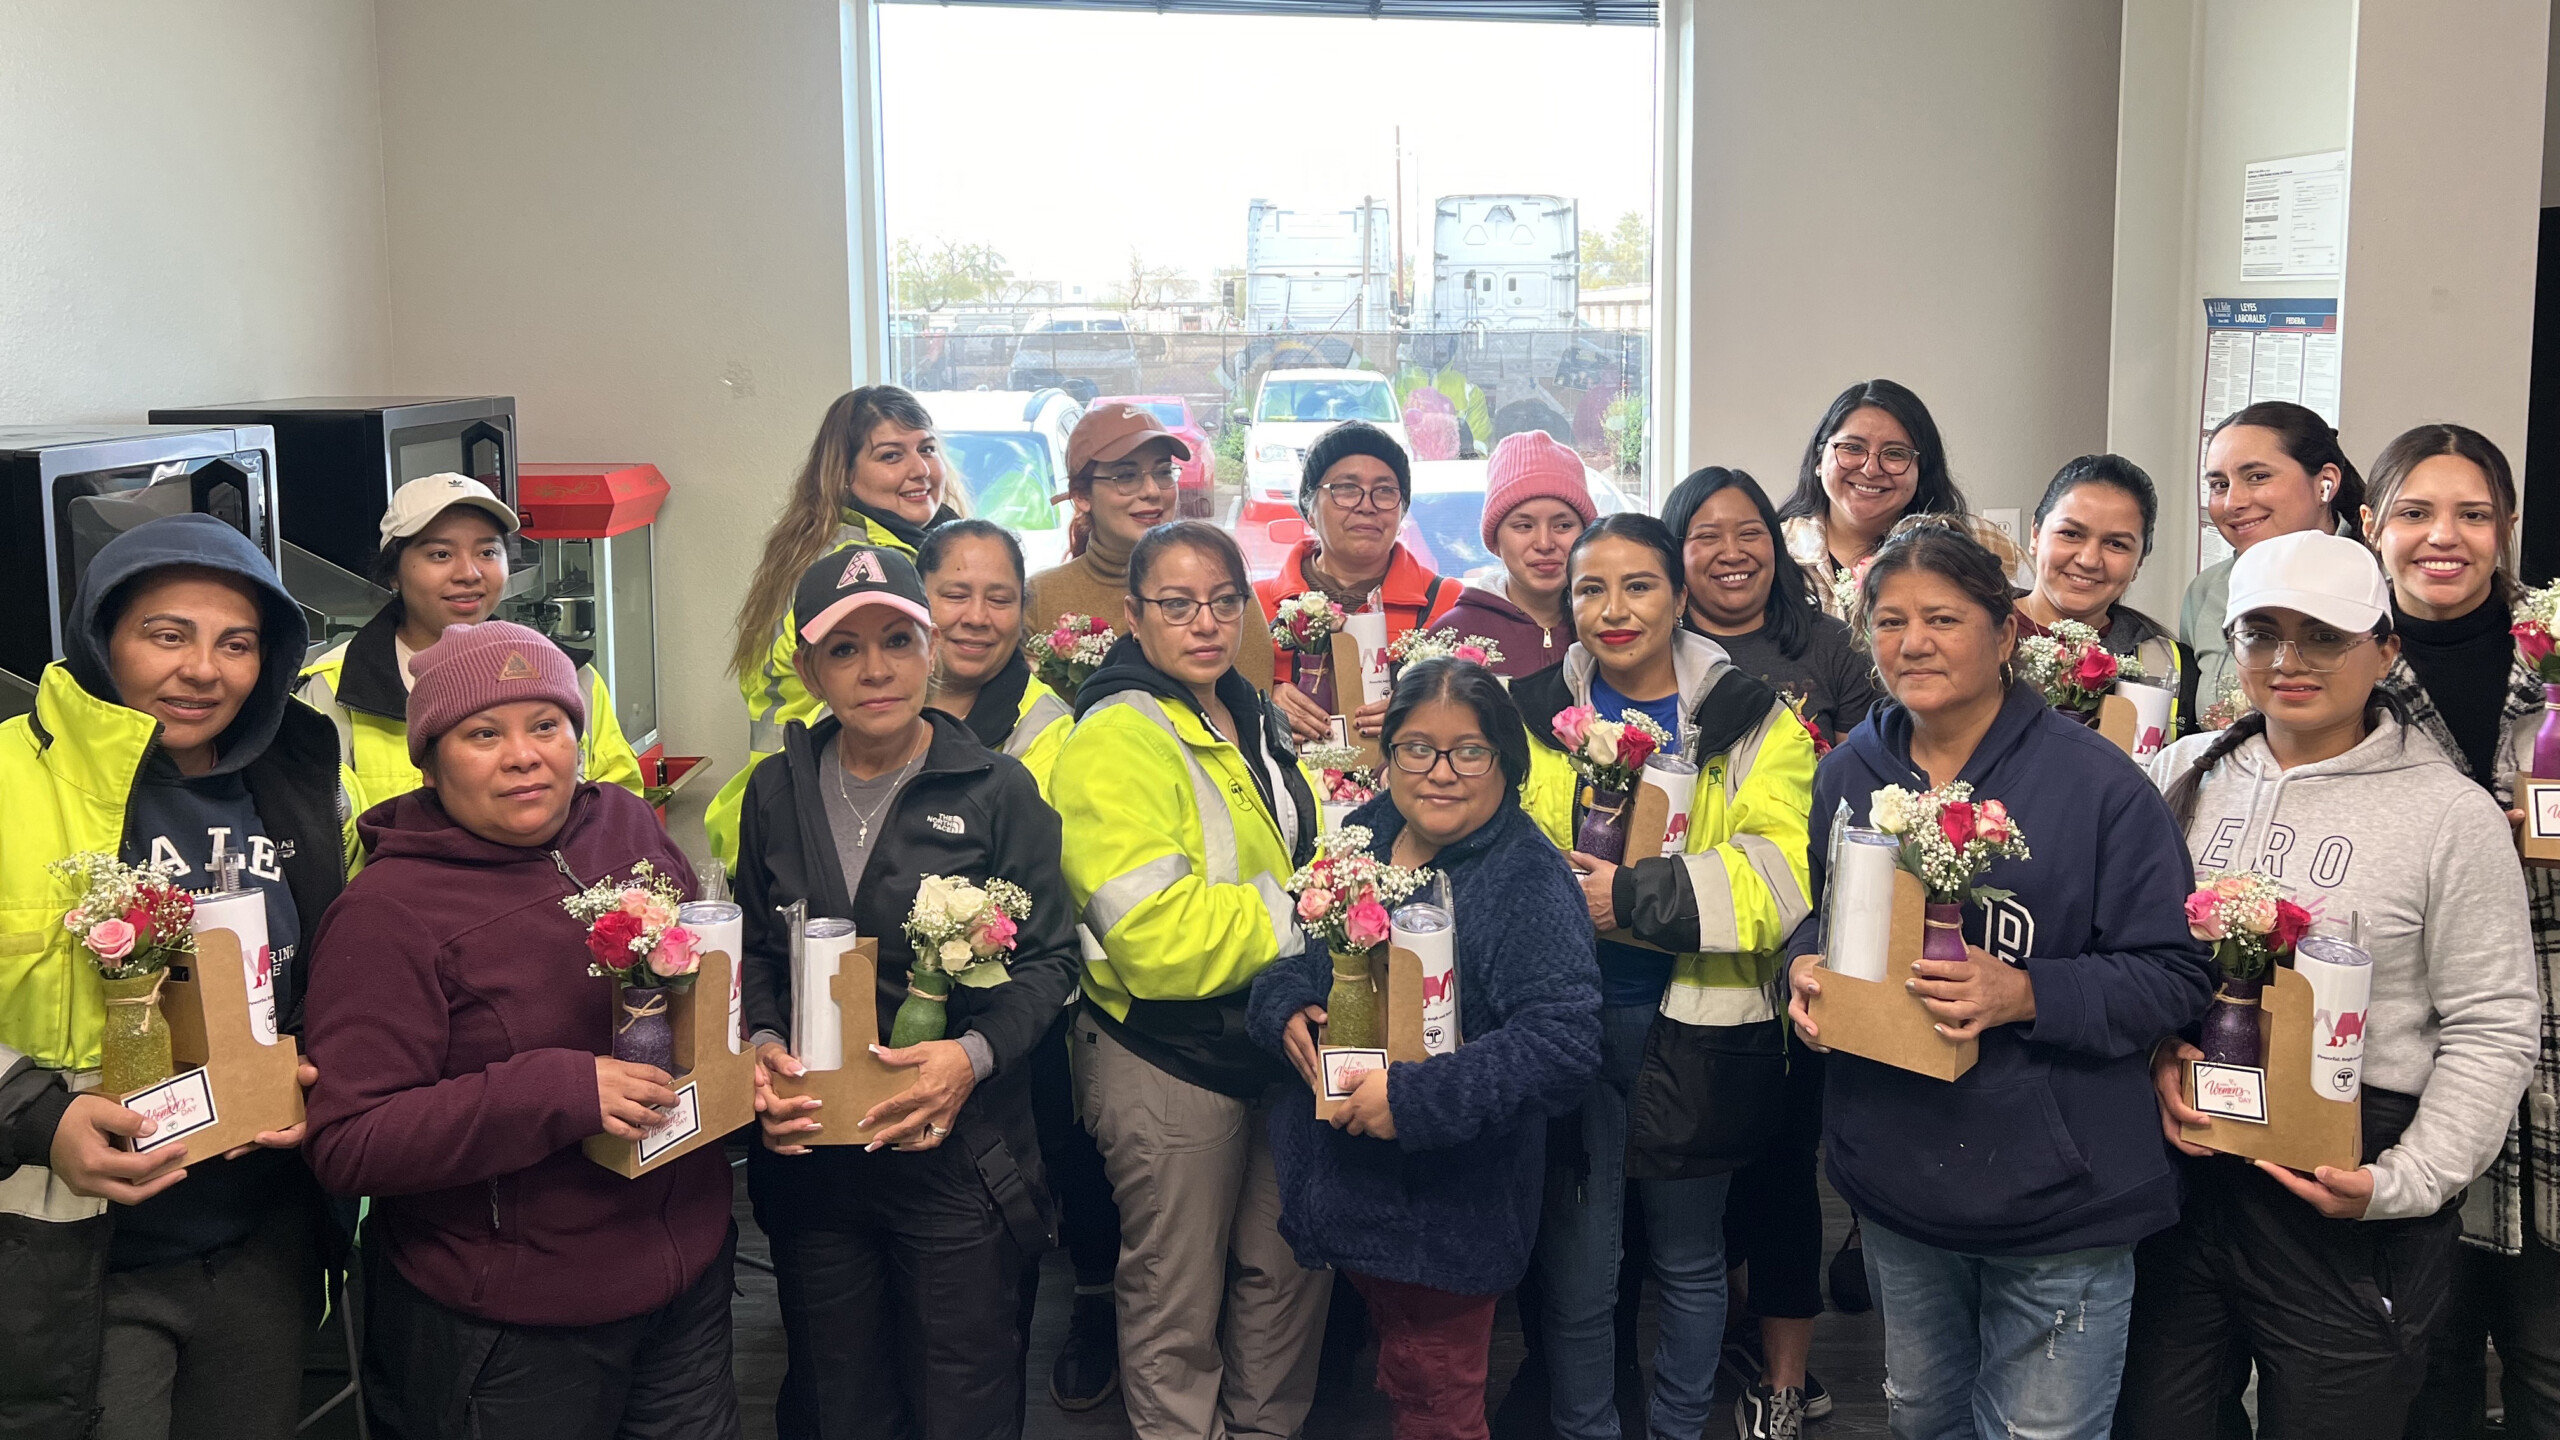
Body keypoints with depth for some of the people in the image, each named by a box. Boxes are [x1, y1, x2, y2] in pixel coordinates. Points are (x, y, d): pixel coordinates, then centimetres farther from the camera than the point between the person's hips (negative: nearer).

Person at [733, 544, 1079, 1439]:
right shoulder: (777, 792, 5)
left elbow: (1048, 958, -5)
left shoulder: (996, 789, -5)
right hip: (810, 1154, 3)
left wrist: (975, 1053, -21)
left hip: (959, 1156, -3)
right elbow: (753, 949, 12)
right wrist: (762, 1042, -7)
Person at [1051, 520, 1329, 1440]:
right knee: (1180, 1305, 8)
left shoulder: (1249, 721, 9)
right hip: (1168, 1062, -8)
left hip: (1269, 1039, 8)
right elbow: (1158, 940, -25)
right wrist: (1298, 916, -16)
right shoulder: (1118, 742, -17)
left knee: (1290, 1270, 17)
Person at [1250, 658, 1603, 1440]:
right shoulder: (1364, 834, 4)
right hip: (1346, 1182, 6)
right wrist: (1285, 1007, -8)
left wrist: (1415, 1099, -30)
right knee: (1396, 1369, 23)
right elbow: (1296, 949, 15)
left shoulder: (1530, 884, -19)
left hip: (1447, 1203, -6)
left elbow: (1563, 1042, -28)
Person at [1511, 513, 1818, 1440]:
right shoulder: (1532, 714, 5)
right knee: (1574, 1268, 6)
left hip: (1696, 1028, 0)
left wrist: (1634, 896, -21)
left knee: (1690, 1260, 16)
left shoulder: (1754, 722, 0)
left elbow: (1781, 876, -14)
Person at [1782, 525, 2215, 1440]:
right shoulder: (1849, 773, 3)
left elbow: (2176, 975, -14)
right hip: (1895, 1186, 5)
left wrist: (2025, 995, -27)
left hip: (2056, 1200, -5)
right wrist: (1807, 966, -5)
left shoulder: (2095, 783, -13)